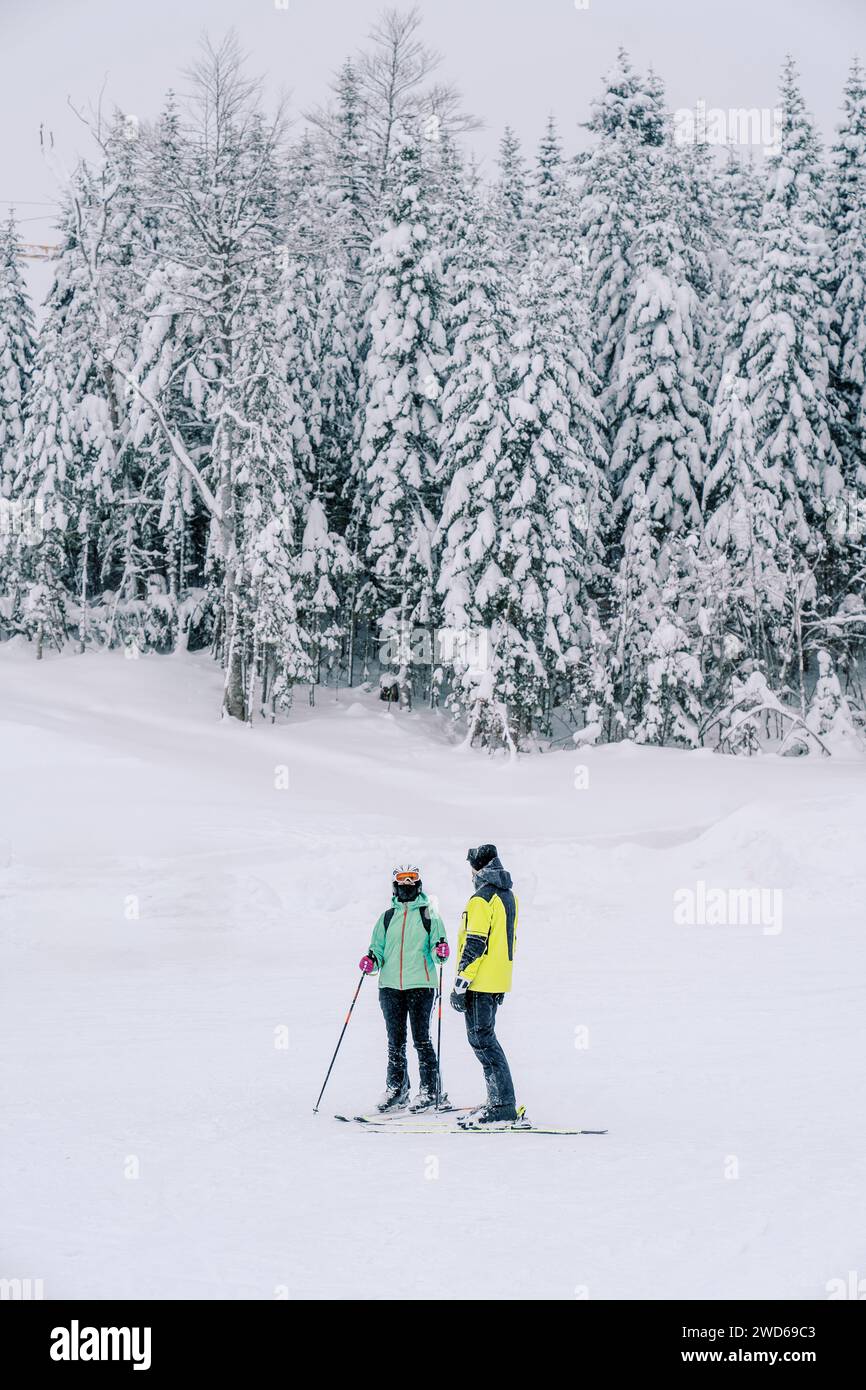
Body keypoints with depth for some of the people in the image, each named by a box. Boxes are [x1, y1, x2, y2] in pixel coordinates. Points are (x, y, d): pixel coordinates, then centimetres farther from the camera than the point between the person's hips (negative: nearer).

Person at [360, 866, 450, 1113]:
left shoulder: (429, 914, 5)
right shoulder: (388, 917, 15)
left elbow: (436, 950, 4)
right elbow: (378, 948, 19)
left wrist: (441, 951, -19)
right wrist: (371, 960, -2)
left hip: (420, 984, -4)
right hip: (390, 985, 4)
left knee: (421, 1038, -6)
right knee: (395, 1041, 7)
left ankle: (431, 1090, 0)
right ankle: (396, 1089, 14)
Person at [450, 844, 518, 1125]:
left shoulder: (481, 898, -14)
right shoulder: (508, 896, 15)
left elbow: (474, 945, -19)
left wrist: (460, 985, -17)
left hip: (480, 982, -9)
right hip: (499, 981, 9)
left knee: (482, 1039, -7)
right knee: (484, 1038, 16)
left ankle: (503, 1106, -11)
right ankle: (500, 1101, 15)